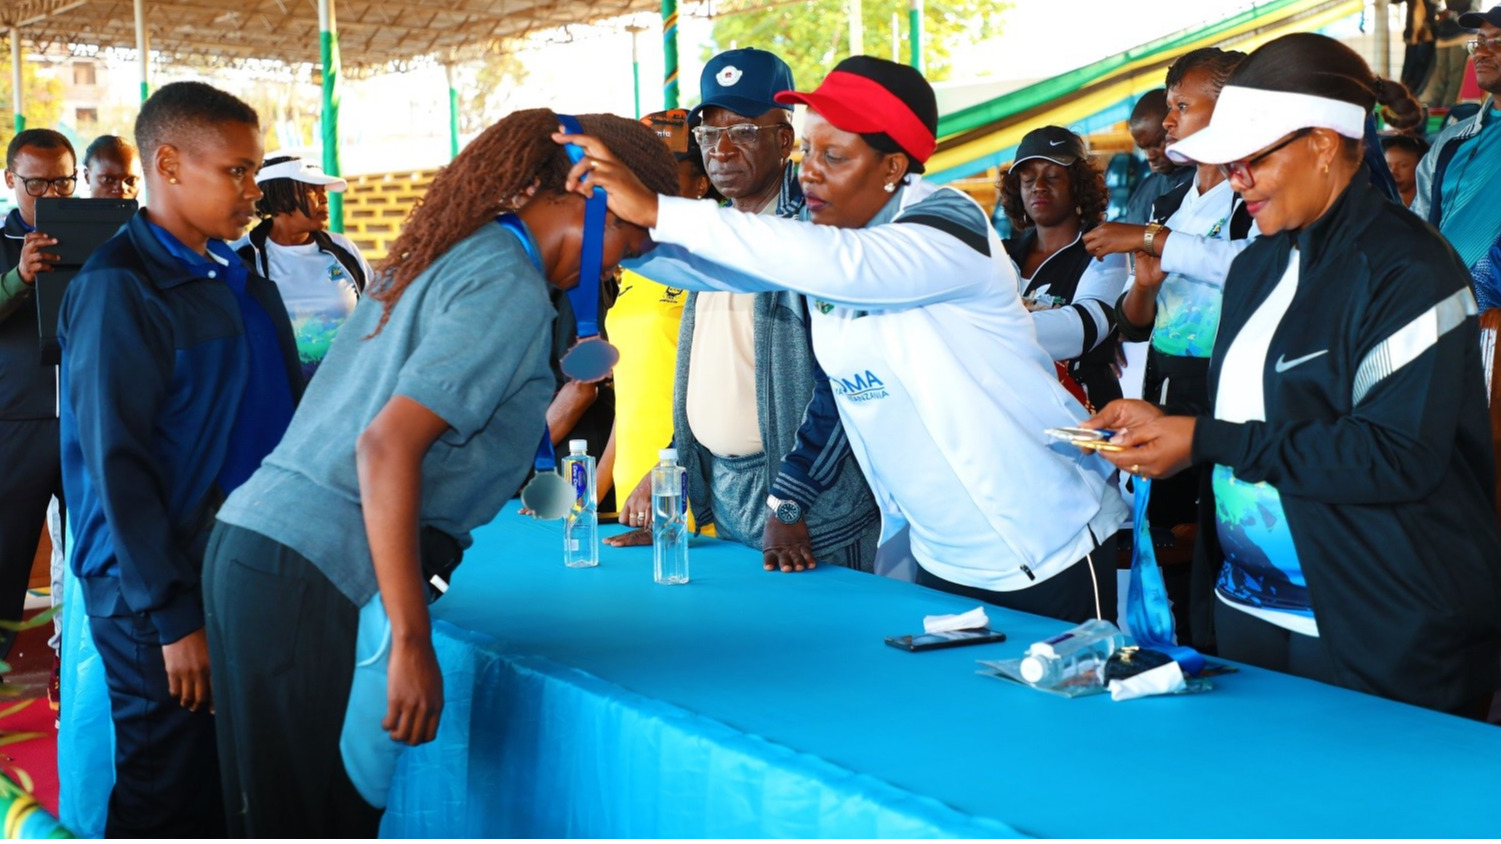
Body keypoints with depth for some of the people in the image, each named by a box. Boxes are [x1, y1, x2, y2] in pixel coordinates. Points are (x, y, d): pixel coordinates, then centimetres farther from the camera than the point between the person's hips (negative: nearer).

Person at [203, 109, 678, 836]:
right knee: (320, 821, -1)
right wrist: (411, 640, -19)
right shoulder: (511, 291, -10)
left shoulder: (438, 259, 17)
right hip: (312, 577, -9)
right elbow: (388, 445, -20)